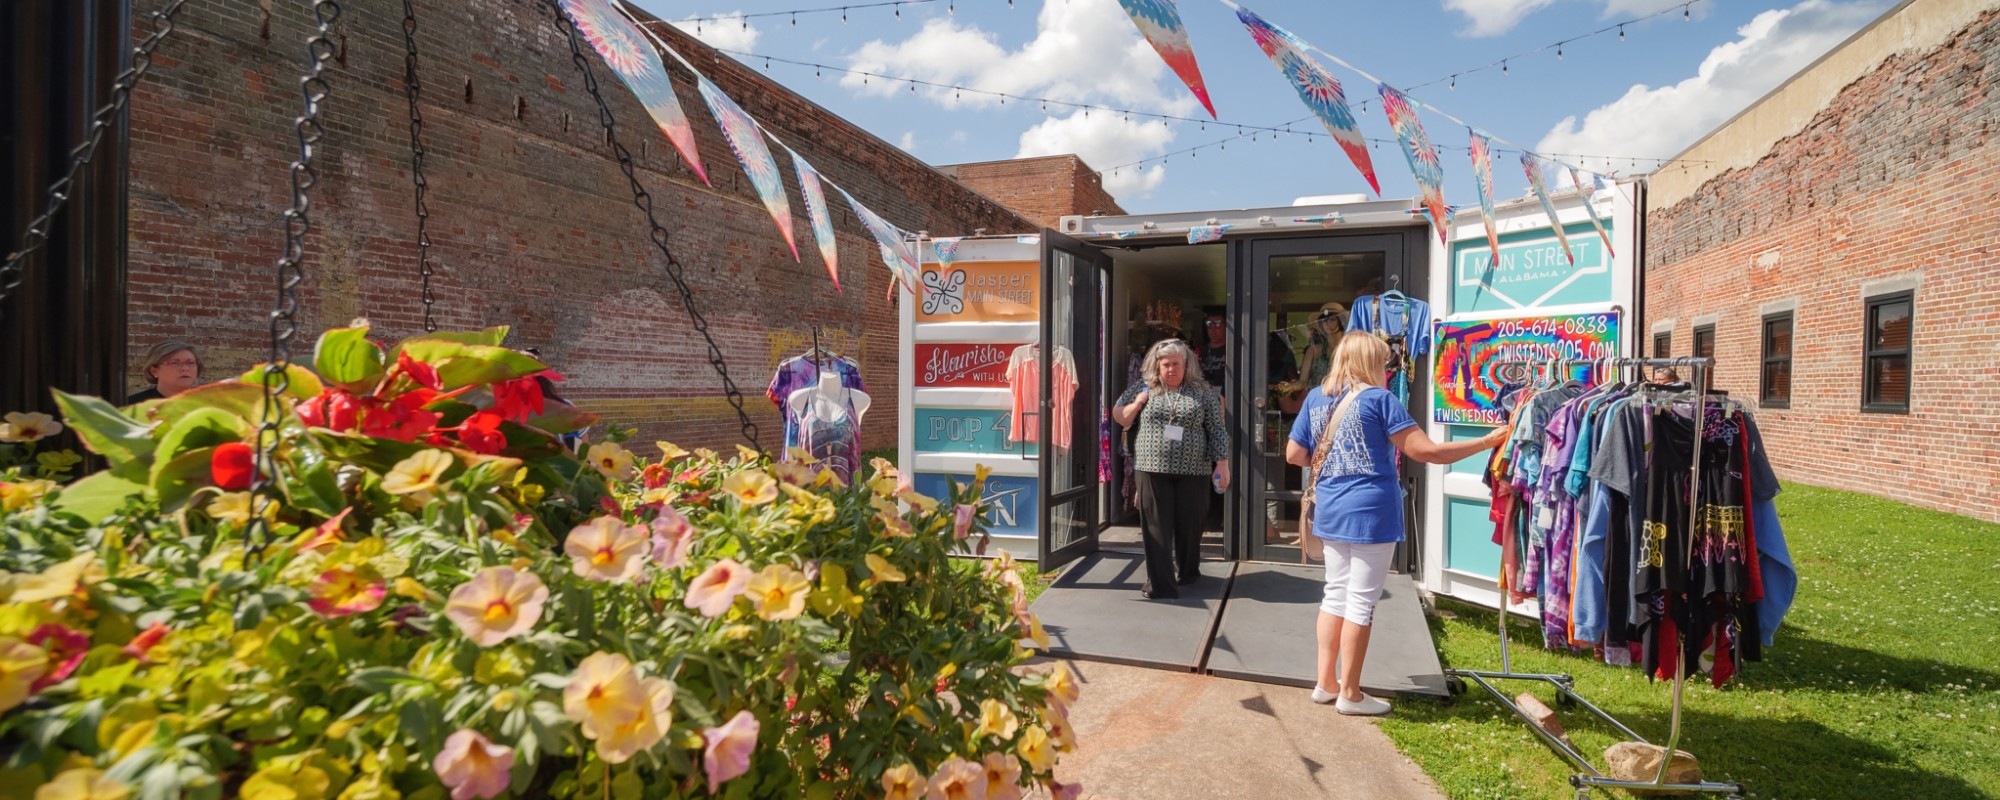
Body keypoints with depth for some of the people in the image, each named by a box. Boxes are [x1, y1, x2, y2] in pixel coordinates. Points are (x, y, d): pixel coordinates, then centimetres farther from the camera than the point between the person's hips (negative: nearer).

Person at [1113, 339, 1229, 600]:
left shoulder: (1202, 391, 3)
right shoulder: (1144, 388, 6)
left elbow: (1216, 430, 3)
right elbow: (1119, 417, 13)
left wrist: (1222, 463, -3)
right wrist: (1138, 402, -5)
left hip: (1193, 471, 0)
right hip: (1153, 470, 0)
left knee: (1189, 525, 11)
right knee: (1157, 527, -2)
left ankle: (1187, 571, 34)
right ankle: (1160, 583, 1)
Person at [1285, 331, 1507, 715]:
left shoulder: (1316, 397, 7)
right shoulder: (1379, 399, -9)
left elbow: (1294, 454, 11)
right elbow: (1427, 452, -11)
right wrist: (1487, 441, -3)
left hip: (1331, 511, 6)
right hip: (1372, 512, -6)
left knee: (1335, 594, 16)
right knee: (1361, 601, 3)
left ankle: (1326, 683, 23)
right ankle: (1349, 694, 12)